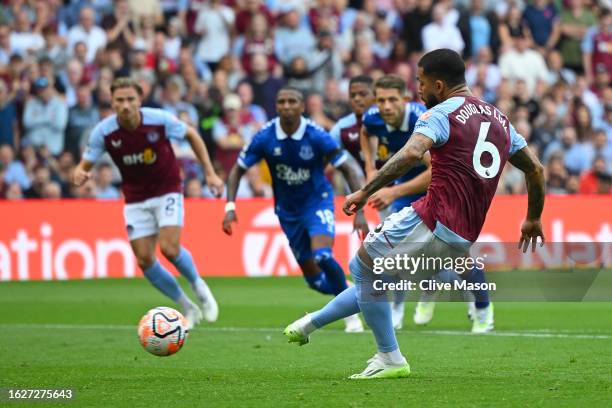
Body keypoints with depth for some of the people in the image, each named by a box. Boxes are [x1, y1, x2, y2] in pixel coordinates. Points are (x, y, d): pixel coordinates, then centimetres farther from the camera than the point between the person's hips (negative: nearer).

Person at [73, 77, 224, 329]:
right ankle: (188, 308, 15)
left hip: (167, 192, -3)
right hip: (136, 200, 3)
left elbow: (192, 135, -1)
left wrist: (210, 172, -4)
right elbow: (84, 166, -8)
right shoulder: (103, 132, -16)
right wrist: (79, 175, -34)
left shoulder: (160, 120, -19)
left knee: (169, 248, -22)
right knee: (145, 260, -5)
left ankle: (199, 286, 10)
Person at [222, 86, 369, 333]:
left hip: (318, 202, -3)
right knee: (314, 278, 2)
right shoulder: (265, 138, -15)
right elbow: (238, 170, -4)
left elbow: (348, 170, -13)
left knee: (322, 256, -28)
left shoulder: (316, 137, -20)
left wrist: (359, 212, -20)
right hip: (287, 210, 3)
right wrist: (230, 206, -17)